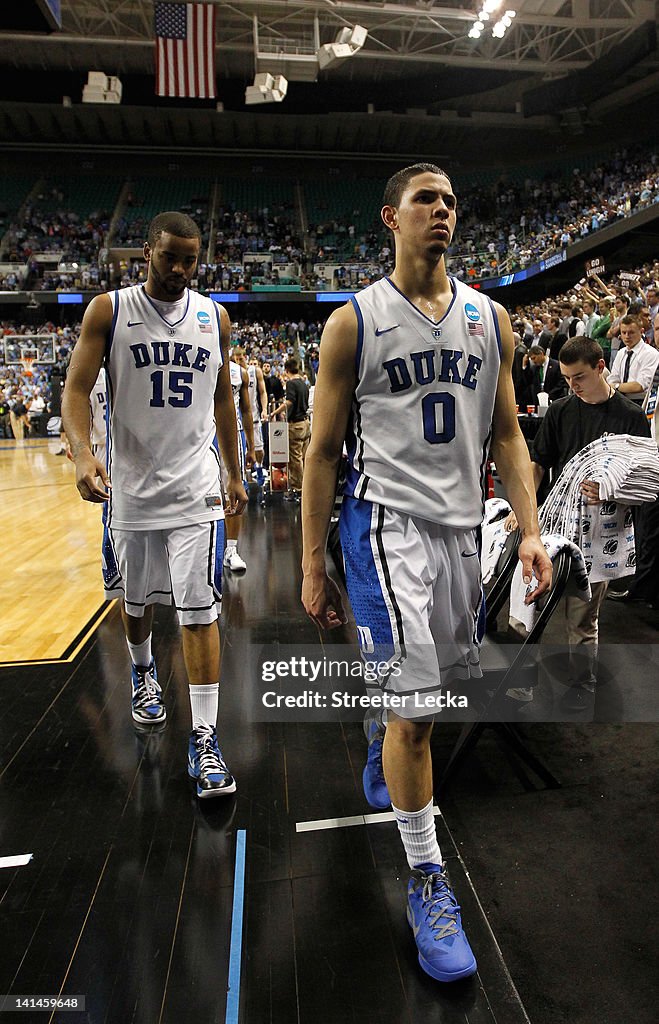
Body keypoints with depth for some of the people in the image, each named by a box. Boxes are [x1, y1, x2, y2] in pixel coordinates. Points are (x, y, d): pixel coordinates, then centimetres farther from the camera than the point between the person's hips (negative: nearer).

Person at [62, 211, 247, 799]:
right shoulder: (108, 310, -2)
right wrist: (82, 452, -26)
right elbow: (77, 387, -6)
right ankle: (143, 672, 50)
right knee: (135, 599, 18)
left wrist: (235, 474, 12)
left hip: (196, 488, 0)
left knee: (200, 610, -5)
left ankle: (205, 739, 4)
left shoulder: (214, 317, 6)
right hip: (132, 486, 0)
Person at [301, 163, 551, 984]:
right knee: (415, 705, -7)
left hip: (461, 522, 5)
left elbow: (506, 432, 11)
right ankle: (427, 879, 15)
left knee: (438, 676, 19)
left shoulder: (490, 318, 9)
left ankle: (381, 739, 54)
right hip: (387, 518, -5)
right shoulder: (354, 321, -3)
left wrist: (529, 532, 0)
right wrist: (312, 567, -5)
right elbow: (322, 450, -3)